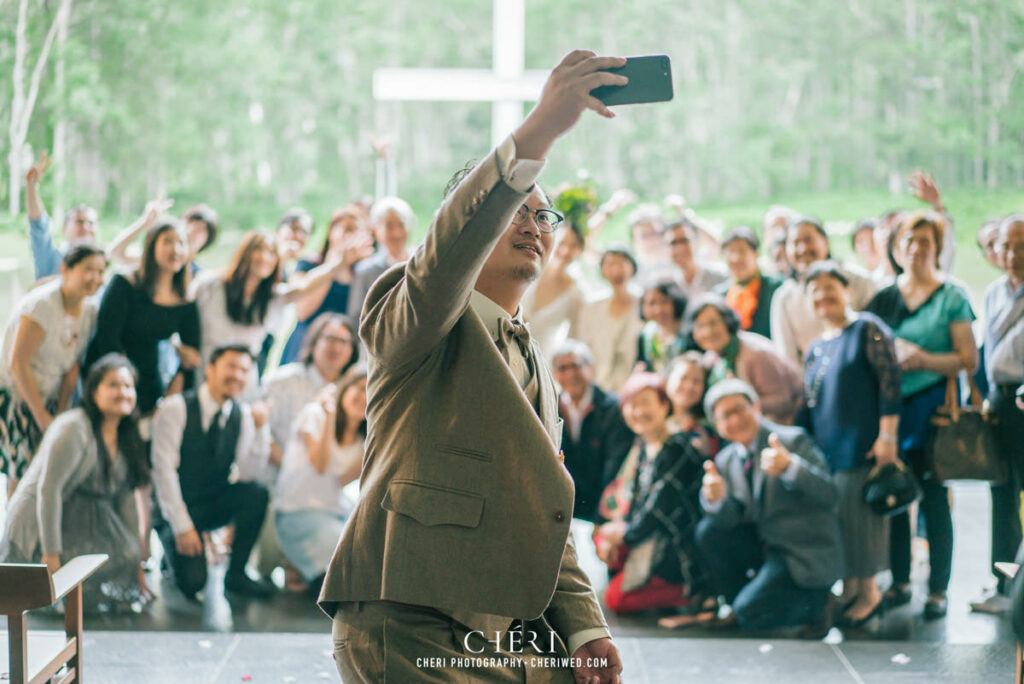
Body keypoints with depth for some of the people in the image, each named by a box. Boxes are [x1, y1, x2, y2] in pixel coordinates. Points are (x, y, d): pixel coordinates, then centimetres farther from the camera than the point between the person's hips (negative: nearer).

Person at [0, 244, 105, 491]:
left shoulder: (89, 309, 0)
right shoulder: (42, 304, -22)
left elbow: (72, 368, 4)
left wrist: (62, 413, -1)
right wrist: (42, 416, -18)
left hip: (46, 398, 7)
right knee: (22, 476, -9)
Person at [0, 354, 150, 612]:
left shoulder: (125, 438, 8)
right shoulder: (73, 428, -18)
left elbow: (125, 499, 13)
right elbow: (48, 489, -22)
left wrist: (136, 560, 10)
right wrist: (51, 554, -24)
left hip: (86, 522, 9)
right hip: (36, 529, -9)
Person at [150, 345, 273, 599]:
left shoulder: (243, 414, -1)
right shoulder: (175, 408, -14)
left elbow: (248, 475, -9)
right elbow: (163, 469, -17)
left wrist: (260, 428, -22)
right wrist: (182, 525, -21)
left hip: (215, 505, 5)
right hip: (177, 507, -5)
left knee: (256, 493, -26)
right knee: (192, 582, -24)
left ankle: (236, 573, -10)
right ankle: (174, 546, 11)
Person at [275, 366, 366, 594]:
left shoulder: (362, 439, 11)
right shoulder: (315, 414, -5)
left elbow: (341, 481, -4)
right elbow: (320, 465, -19)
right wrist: (330, 417, -26)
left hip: (338, 508, 7)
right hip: (298, 512, -7)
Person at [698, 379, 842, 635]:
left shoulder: (794, 440, -14)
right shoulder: (725, 460, 6)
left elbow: (828, 496, -25)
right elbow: (731, 519, -2)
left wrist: (790, 467, -43)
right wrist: (716, 499, -25)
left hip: (806, 556, -7)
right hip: (763, 545, 7)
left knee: (749, 613, -22)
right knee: (709, 531, -11)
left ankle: (815, 602, 5)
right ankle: (737, 606, 4)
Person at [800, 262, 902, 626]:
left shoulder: (867, 329, -4)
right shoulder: (816, 347, 19)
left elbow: (890, 381, -12)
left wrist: (887, 436, -17)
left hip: (860, 446, -7)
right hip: (824, 451, 7)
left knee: (857, 512, -6)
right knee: (833, 517, 6)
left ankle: (869, 591, 6)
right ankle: (848, 588, 16)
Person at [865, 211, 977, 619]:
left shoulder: (952, 298, 2)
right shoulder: (883, 298, 12)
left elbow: (969, 359, -3)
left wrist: (925, 359, -16)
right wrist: (894, 352, -5)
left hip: (932, 406, -3)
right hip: (888, 407, 3)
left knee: (934, 499, -4)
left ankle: (938, 589, 3)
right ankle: (900, 582, 16)